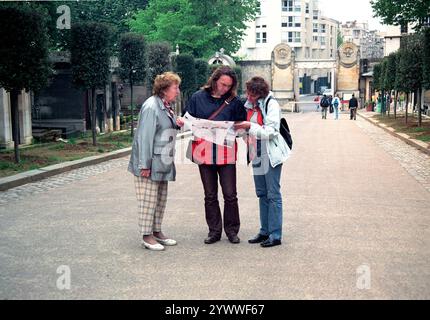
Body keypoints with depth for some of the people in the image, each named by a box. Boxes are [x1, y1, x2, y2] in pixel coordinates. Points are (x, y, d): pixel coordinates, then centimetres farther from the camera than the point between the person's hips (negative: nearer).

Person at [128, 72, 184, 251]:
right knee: (149, 200, -2)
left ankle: (157, 231, 25)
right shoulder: (151, 107, -17)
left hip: (163, 162, 9)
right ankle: (146, 236, 7)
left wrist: (176, 125, 6)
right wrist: (144, 164, -21)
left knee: (161, 199, 14)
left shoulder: (166, 106, 13)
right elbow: (145, 136, -20)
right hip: (150, 162, -9)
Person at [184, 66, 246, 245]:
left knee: (230, 195, 2)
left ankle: (232, 230, 17)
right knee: (210, 196, 10)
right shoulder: (198, 98, 5)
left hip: (226, 153, -1)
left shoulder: (234, 101, 3)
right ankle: (214, 231, 21)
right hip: (204, 152, 1)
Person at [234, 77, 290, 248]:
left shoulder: (271, 104, -12)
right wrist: (241, 128, 0)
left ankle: (275, 235, 2)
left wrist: (250, 126, -22)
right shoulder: (250, 105, 10)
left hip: (271, 155, -8)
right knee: (262, 194, 14)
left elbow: (271, 131, -19)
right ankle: (265, 231, 23)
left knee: (273, 195, -3)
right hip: (257, 155, 8)